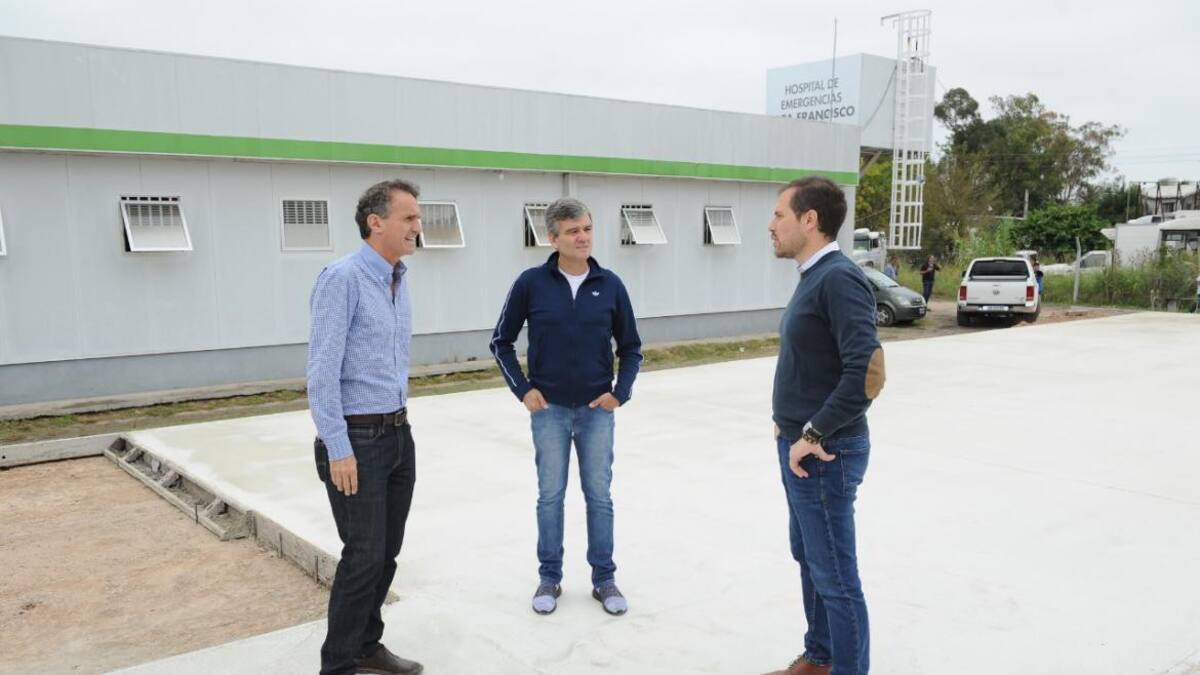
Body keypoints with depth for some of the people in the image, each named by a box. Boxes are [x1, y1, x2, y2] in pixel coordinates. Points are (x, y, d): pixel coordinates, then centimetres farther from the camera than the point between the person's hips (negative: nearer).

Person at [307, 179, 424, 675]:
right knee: (364, 554, -1)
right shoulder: (343, 278, -15)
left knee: (387, 551, 15)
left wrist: (400, 419, 14)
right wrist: (338, 449, -19)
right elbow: (322, 371, -18)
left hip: (398, 434, 8)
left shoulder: (398, 280, 11)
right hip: (357, 438, -8)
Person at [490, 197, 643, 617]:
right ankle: (549, 579, 23)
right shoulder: (532, 283, -6)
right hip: (549, 409, -1)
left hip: (597, 409, 1)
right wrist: (522, 389, -5)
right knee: (550, 495, 9)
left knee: (599, 495, 9)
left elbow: (631, 349, 6)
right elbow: (501, 341, 3)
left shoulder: (610, 285, -3)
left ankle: (604, 580, 22)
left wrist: (621, 392, -6)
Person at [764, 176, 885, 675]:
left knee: (834, 574, 3)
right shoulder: (813, 278, 10)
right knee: (809, 558, 21)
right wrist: (795, 432, 10)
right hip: (798, 447, 10)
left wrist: (815, 435, -20)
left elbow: (867, 373, -26)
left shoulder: (839, 278, -18)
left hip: (822, 454, -10)